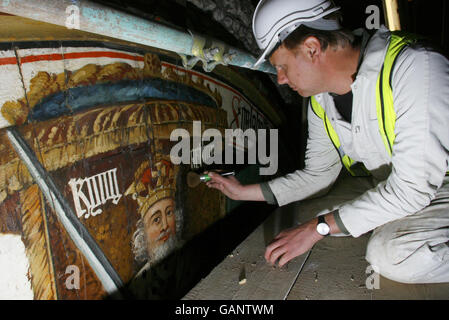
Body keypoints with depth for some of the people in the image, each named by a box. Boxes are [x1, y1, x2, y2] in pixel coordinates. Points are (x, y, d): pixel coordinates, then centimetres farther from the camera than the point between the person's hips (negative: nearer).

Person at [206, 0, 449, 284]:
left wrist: (318, 228, -26)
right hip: (391, 191, 8)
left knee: (395, 254, -31)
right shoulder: (320, 103, -5)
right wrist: (244, 191, 4)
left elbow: (413, 186, -30)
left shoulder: (415, 67, -28)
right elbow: (318, 175, 6)